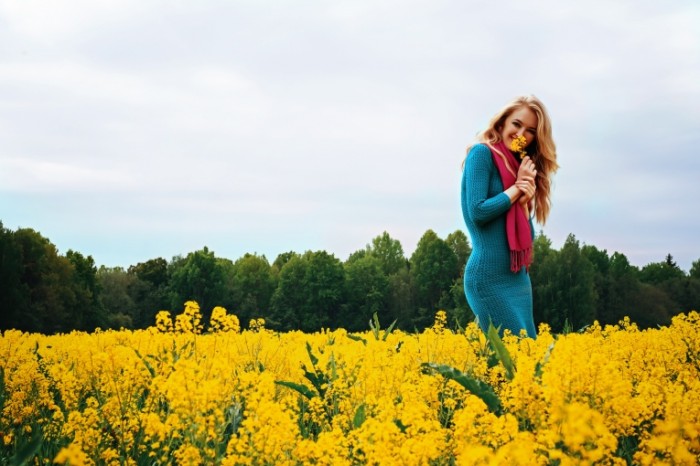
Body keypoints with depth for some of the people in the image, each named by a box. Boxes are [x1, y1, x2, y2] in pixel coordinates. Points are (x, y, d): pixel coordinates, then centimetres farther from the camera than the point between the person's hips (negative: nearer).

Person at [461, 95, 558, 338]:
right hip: (490, 278, -8)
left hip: (519, 278, 8)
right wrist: (516, 187, -7)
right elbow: (477, 211, -16)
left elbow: (528, 235, 10)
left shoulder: (522, 166, 15)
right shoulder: (481, 153, -5)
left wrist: (525, 199, -8)